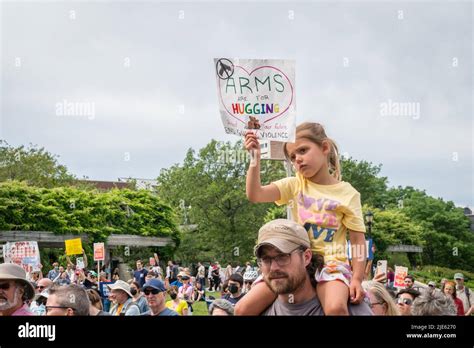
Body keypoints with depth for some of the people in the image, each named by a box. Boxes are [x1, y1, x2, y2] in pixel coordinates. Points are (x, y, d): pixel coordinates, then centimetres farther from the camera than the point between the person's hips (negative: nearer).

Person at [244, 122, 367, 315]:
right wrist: (255, 158, -15)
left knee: (335, 308, -35)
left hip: (331, 262, -3)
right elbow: (255, 195, -5)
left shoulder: (347, 193, 1)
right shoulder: (295, 185, 8)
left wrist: (357, 279, -9)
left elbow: (357, 239, 0)